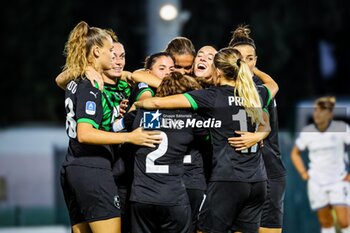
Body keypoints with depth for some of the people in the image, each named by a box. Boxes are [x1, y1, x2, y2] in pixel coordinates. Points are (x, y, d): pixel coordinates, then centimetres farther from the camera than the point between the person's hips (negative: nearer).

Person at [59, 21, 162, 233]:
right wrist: (129, 137, -25)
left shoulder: (75, 84, 15)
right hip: (93, 171, -10)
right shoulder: (91, 88, -12)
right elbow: (84, 134, -22)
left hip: (72, 169, 10)